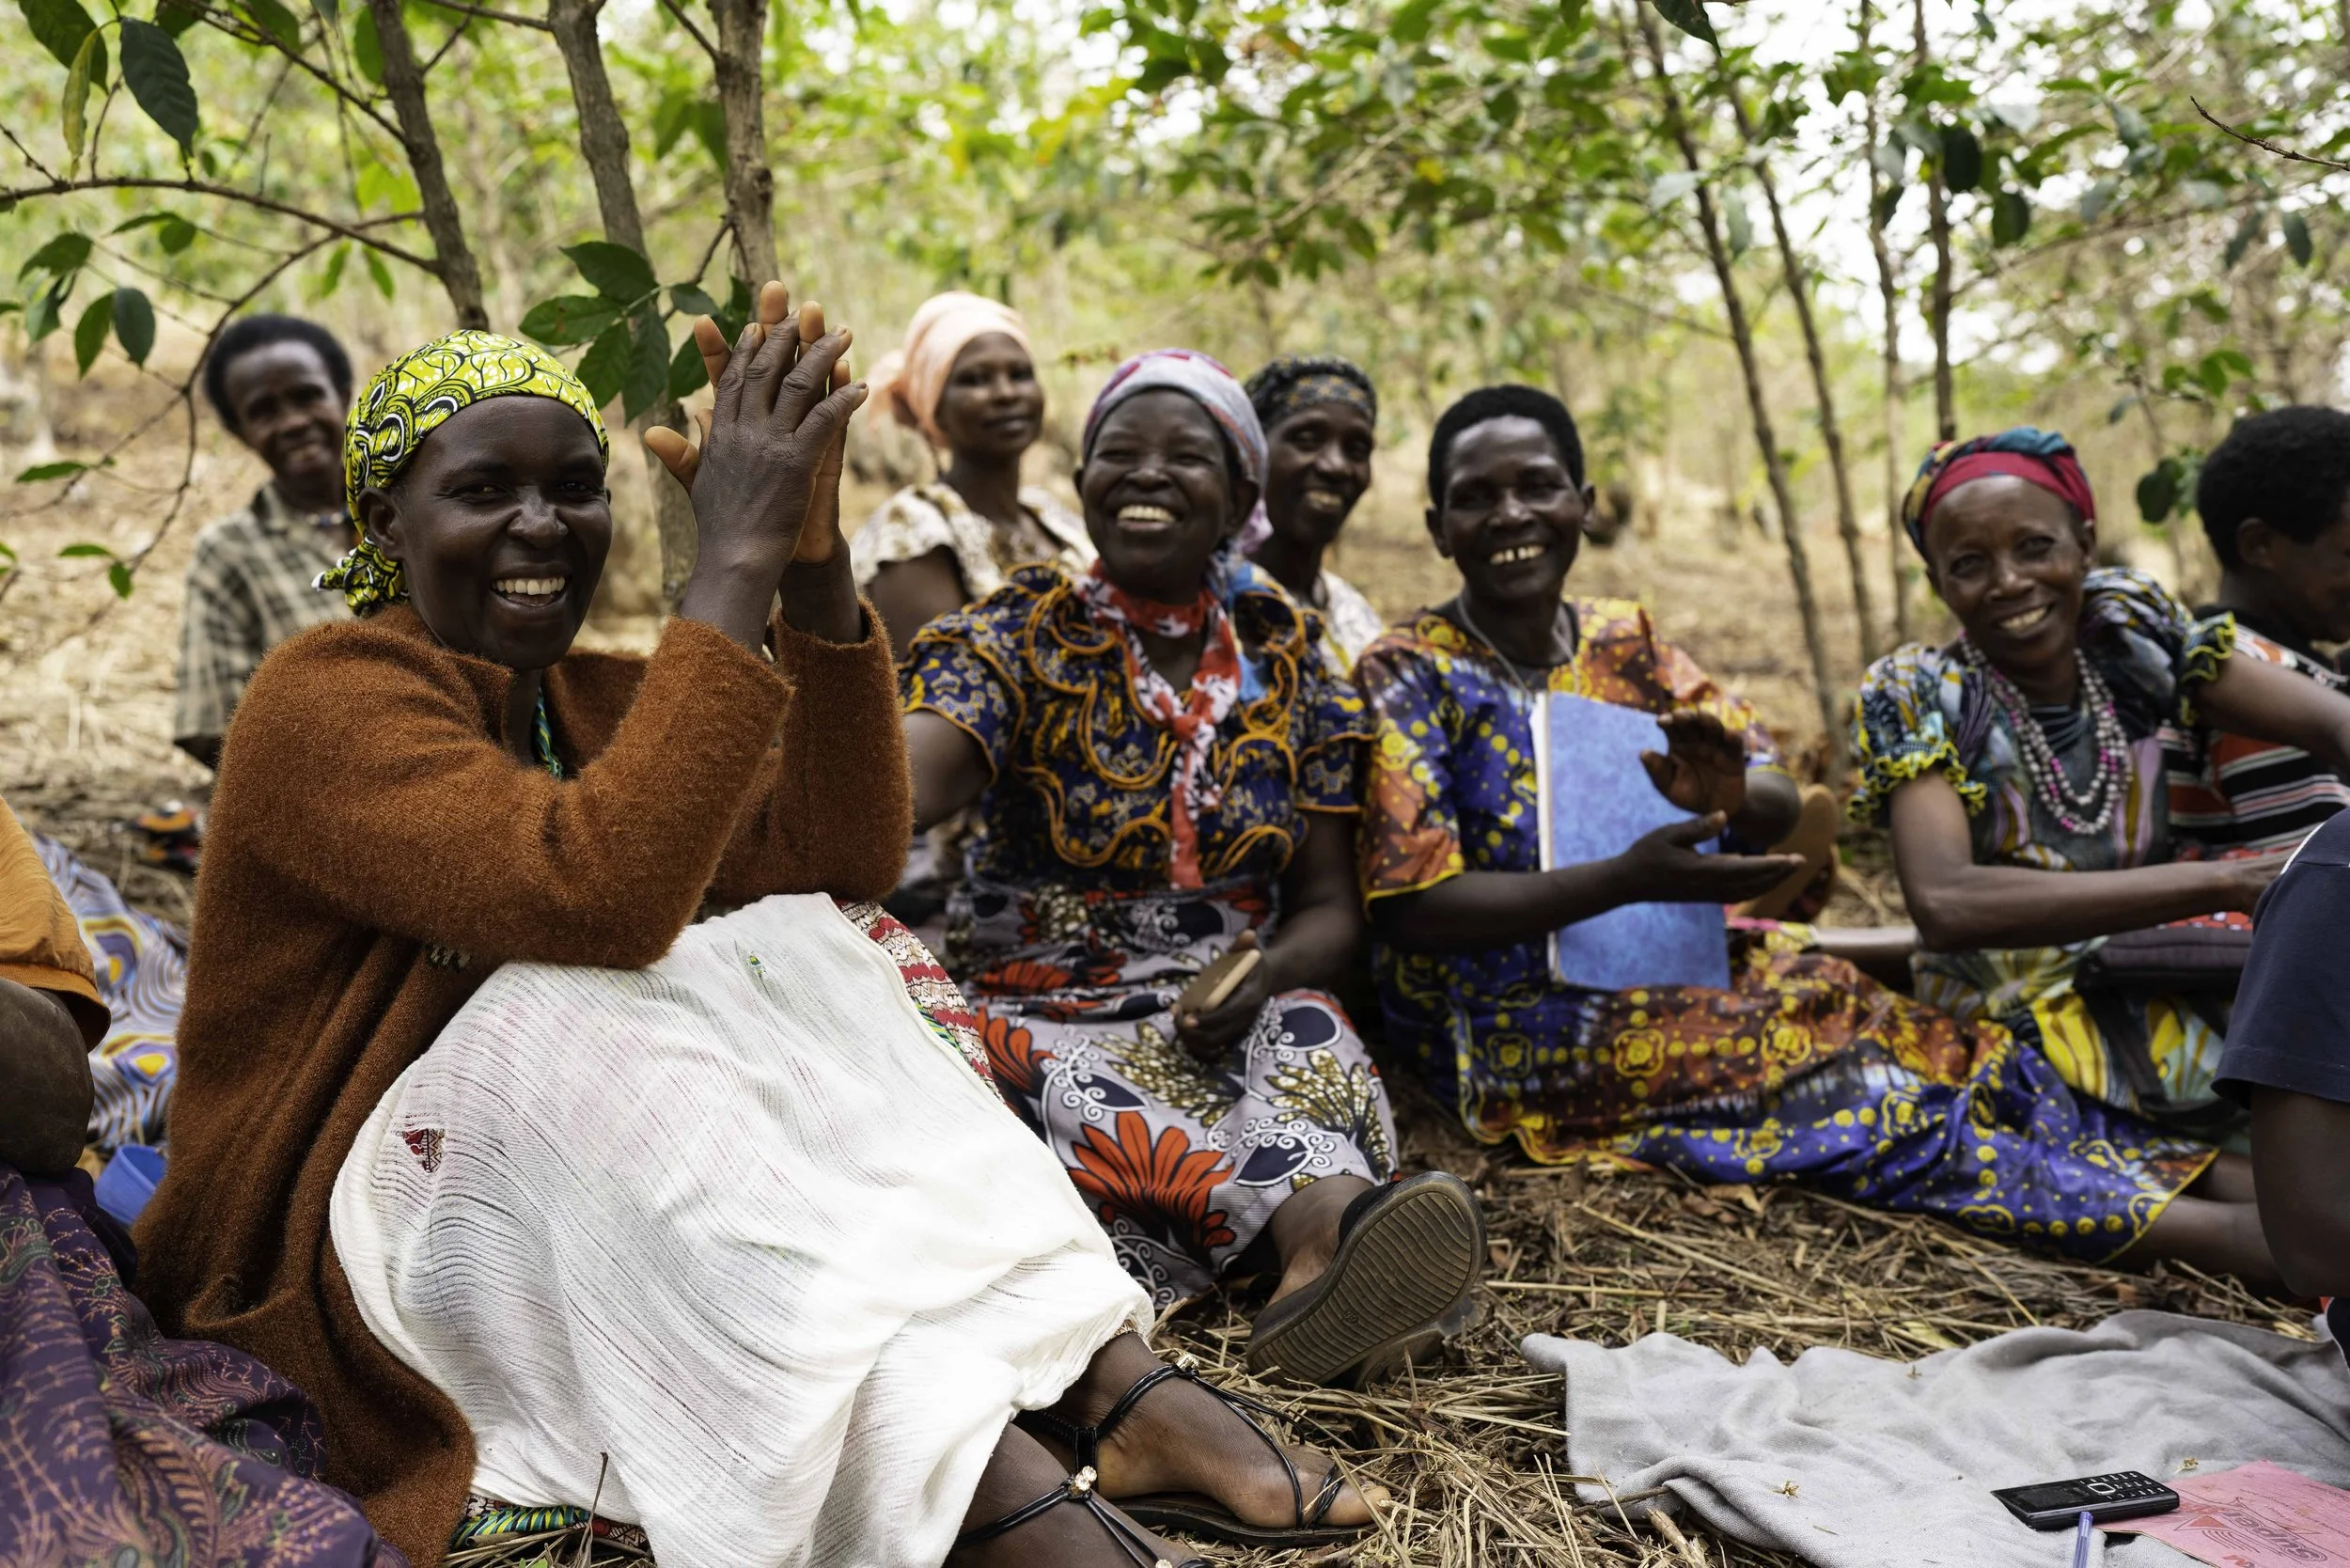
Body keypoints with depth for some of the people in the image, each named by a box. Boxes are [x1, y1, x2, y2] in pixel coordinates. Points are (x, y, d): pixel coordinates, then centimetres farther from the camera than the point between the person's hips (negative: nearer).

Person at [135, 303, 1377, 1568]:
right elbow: (603, 893, -34)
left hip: (604, 1198, 7)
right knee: (591, 1017, -33)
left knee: (811, 950, -14)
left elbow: (841, 861, -8)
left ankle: (1102, 1375, -28)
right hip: (339, 1231, -7)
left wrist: (813, 560, -17)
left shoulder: (594, 699, 8)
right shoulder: (328, 698, -15)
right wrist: (734, 563, -31)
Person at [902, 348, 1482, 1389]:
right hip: (1048, 1013, -2)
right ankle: (1331, 1223, -55)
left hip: (1233, 1018, 2)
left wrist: (1266, 976, -15)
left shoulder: (1285, 659, 10)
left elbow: (1329, 904, 9)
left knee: (1308, 1036, -31)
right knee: (1090, 1095, -36)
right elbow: (903, 775, -20)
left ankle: (1316, 1276, -58)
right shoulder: (1020, 638, 2)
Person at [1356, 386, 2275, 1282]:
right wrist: (1624, 879, -26)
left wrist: (1732, 795, -22)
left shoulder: (1623, 641, 9)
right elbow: (1412, 907, -16)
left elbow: (1781, 800, 3)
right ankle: (2198, 1228, -22)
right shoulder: (1407, 675, -8)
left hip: (1666, 971, 6)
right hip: (1515, 1030, -6)